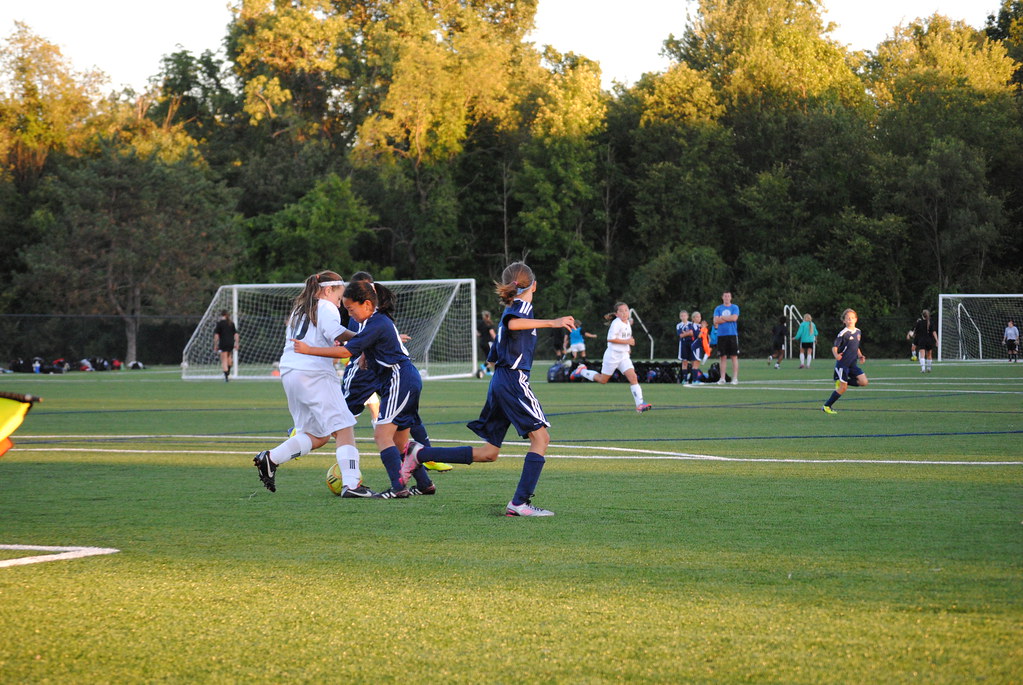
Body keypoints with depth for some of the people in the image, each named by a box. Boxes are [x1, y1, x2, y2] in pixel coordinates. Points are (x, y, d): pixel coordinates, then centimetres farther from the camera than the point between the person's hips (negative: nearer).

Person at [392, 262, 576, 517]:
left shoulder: (510, 309, 24)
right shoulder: (523, 305, -2)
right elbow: (512, 323, -29)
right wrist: (551, 322, -34)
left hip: (498, 381, 9)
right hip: (514, 379, -9)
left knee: (488, 453, 8)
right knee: (540, 437, -10)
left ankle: (420, 453, 9)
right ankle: (519, 502, -18)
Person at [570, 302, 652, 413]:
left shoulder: (627, 323, 11)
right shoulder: (616, 323, -16)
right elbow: (610, 338, -25)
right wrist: (626, 341, -22)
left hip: (624, 356, 6)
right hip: (613, 355, -6)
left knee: (633, 378, -11)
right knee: (603, 380, 10)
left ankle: (640, 404, -15)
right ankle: (582, 371, 33)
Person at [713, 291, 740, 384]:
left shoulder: (735, 307, 6)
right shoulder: (718, 308, 11)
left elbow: (734, 318, -11)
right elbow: (716, 321, -2)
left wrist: (722, 317, -3)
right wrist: (729, 319, -5)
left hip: (732, 335, -2)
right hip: (721, 335, 2)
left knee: (734, 356, -4)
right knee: (723, 357, 3)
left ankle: (735, 378, -3)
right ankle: (722, 378, 6)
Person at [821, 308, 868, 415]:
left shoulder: (858, 332, 10)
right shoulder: (843, 333, -12)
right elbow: (834, 347, -13)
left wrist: (860, 356, 7)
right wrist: (836, 355, -34)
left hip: (853, 365, 7)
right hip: (842, 364, -7)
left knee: (863, 382, -8)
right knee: (843, 388, -6)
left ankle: (841, 382, 12)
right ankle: (826, 406, 7)